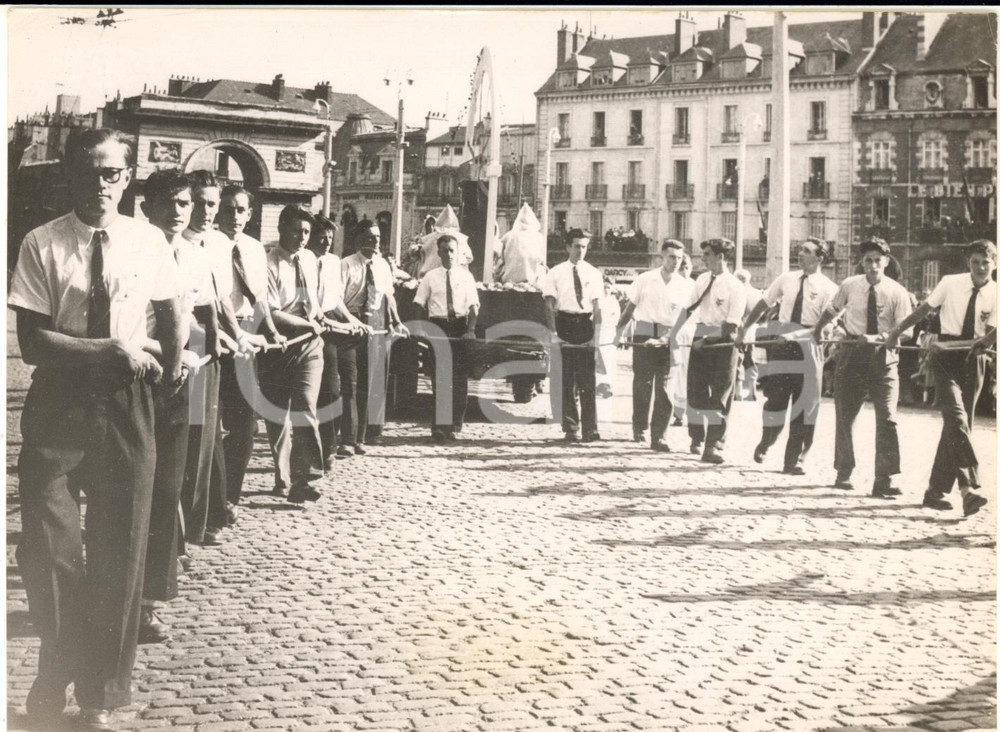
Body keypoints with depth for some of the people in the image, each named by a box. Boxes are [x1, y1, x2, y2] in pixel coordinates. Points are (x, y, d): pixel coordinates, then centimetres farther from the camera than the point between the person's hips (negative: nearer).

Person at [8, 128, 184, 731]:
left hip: (125, 404, 2)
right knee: (49, 551, -4)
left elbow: (172, 308, 18)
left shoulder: (148, 241, -1)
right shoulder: (43, 245, -8)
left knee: (120, 552, 8)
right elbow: (33, 343, -13)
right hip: (58, 404, -2)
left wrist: (173, 367, 8)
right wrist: (109, 350, -20)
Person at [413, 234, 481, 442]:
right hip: (437, 326, -1)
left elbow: (473, 306, 0)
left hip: (460, 326, 1)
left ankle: (454, 425, 12)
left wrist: (471, 330, -15)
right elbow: (420, 305, 5)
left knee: (459, 377, 1)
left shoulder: (466, 276, 5)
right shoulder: (430, 277, 5)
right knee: (438, 377, -2)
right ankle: (439, 425, 2)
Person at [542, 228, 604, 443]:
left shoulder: (594, 274, 7)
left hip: (585, 325, 1)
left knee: (587, 380, 0)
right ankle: (570, 429, 10)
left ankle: (590, 429, 3)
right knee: (566, 381, 3)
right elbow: (550, 306, -1)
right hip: (565, 325, -1)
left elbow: (597, 308, 3)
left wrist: (595, 335, -6)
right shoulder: (556, 273, 2)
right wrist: (554, 334, -9)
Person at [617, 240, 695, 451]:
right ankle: (639, 428, 24)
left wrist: (665, 338, -19)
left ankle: (658, 437, -1)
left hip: (668, 340, 0)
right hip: (643, 337, 0)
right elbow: (630, 309, 8)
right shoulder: (645, 279, 2)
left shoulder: (685, 286, 1)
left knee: (664, 388, -4)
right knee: (642, 384, 6)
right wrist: (617, 332, 3)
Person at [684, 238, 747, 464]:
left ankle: (713, 445, 1)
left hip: (723, 345, -5)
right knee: (696, 393, 8)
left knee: (720, 396, -2)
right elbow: (689, 309, 14)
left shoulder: (735, 287, -9)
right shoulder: (702, 280, 8)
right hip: (700, 343, 5)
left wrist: (707, 339, -14)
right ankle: (697, 438, 26)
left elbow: (731, 325, -13)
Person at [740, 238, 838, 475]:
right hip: (781, 342, 2)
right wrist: (745, 327, 7)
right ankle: (765, 443, 32)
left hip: (808, 348, -2)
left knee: (803, 405, 2)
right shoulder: (786, 279, 6)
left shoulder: (828, 288, -5)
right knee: (775, 400, 6)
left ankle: (793, 460, 10)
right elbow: (763, 304, 12)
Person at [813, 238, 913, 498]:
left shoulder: (897, 293, -7)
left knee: (887, 418, -10)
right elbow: (832, 310, 17)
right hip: (852, 354, 2)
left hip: (883, 358, -2)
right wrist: (818, 330, 19)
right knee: (845, 416, 8)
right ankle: (844, 473, 23)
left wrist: (882, 338, -25)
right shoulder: (849, 286, -2)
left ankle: (883, 481, -8)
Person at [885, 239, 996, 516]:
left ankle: (936, 491, 16)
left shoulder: (995, 294, 0)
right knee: (956, 418, -18)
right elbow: (925, 309, 8)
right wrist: (896, 331, 12)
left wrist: (984, 342, -29)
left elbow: (994, 331, -7)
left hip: (973, 359, 2)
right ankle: (969, 487, -26)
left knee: (956, 424, 6)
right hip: (946, 356, -2)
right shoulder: (950, 283, -2)